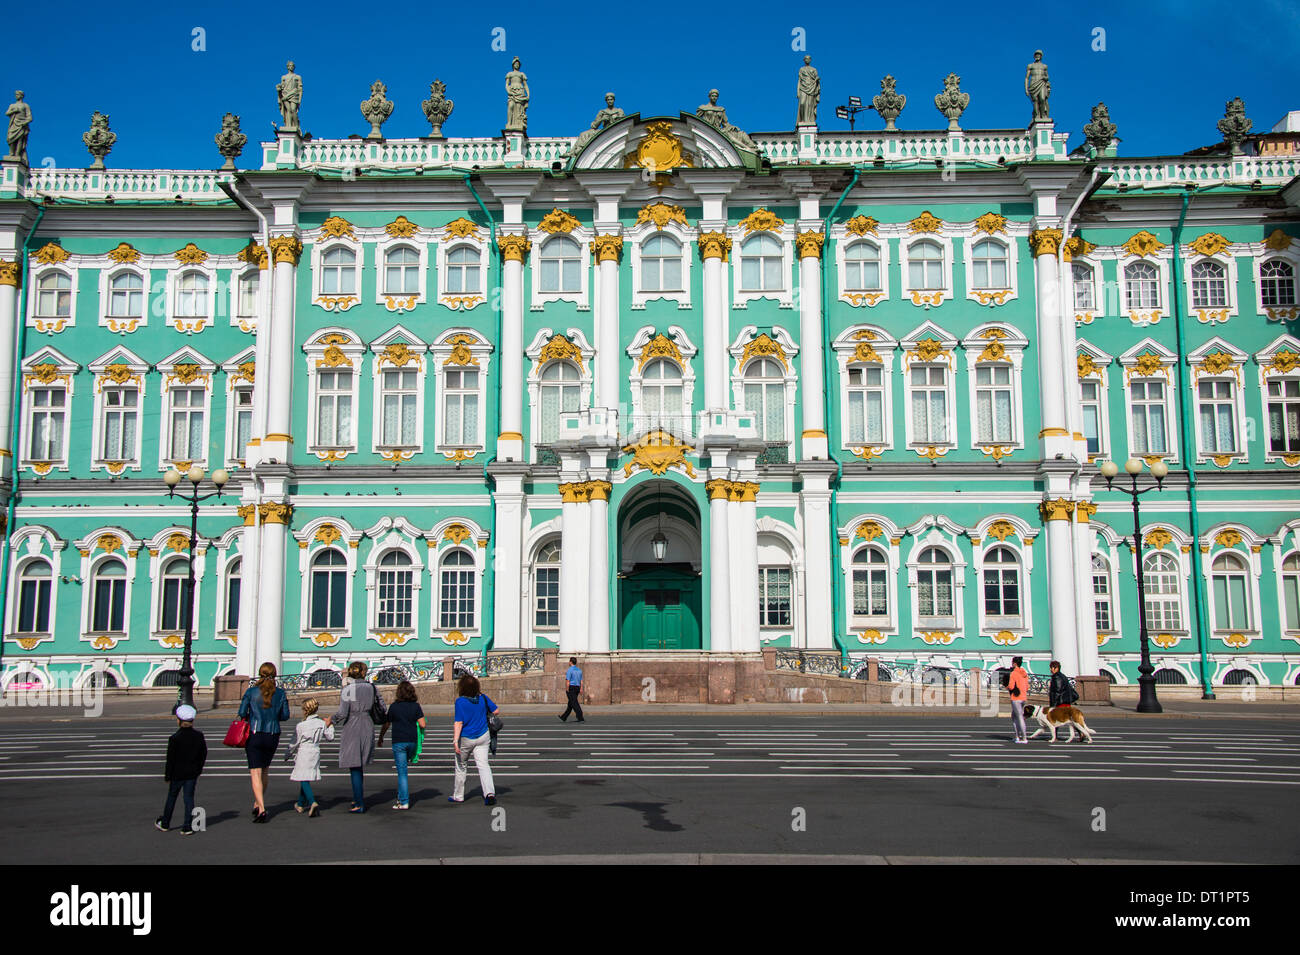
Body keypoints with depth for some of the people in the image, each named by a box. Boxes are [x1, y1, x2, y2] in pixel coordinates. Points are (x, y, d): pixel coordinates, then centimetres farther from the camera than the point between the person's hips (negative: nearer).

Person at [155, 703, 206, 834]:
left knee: (171, 797, 14)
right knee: (189, 798, 5)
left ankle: (164, 823, 29)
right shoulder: (199, 736, -2)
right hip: (192, 773, 2)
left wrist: (167, 776, -2)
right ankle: (188, 827, 2)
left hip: (177, 773, -2)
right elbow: (203, 754, 6)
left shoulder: (174, 738, -14)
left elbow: (170, 759, -11)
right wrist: (198, 769, 17)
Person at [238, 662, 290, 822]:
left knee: (256, 773, -3)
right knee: (264, 770, 21)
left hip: (254, 735, -3)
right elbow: (285, 716, 3)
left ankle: (261, 809, -15)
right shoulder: (280, 693, -1)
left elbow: (242, 713, -5)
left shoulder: (251, 692, -6)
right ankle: (257, 804, 32)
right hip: (273, 736, 3)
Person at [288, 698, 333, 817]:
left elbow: (294, 744, -5)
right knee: (305, 780, 20)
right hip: (315, 752, 6)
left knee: (304, 780, -6)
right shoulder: (322, 723, 1)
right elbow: (330, 737, 12)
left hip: (303, 753, -6)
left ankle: (313, 803, -25)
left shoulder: (300, 726, -12)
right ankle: (301, 804, 32)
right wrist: (329, 725, 26)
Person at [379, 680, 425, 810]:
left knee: (402, 771, -2)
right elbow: (422, 724, -5)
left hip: (399, 742, -3)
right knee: (402, 769, 22)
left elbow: (386, 725, 2)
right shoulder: (416, 706, -1)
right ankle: (401, 795, 23)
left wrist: (380, 738, 18)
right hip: (412, 741, 3)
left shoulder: (394, 706, -5)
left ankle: (404, 802, -2)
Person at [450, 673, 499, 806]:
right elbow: (496, 711, 6)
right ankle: (489, 792, -21)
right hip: (483, 736, 3)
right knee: (483, 765, -2)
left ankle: (458, 795, 29)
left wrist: (455, 741, -21)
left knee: (461, 767, 15)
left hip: (465, 739, -3)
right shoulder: (483, 699, -4)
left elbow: (458, 723, -20)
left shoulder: (460, 702, -16)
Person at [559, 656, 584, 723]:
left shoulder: (569, 670, -11)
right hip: (577, 687, 8)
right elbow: (581, 681, 10)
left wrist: (567, 690, -11)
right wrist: (581, 689, 12)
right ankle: (564, 718, 25)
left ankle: (581, 718, -14)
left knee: (574, 704, -7)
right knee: (570, 704, 15)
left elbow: (568, 681, -15)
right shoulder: (579, 670, 12)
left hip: (571, 687, -8)